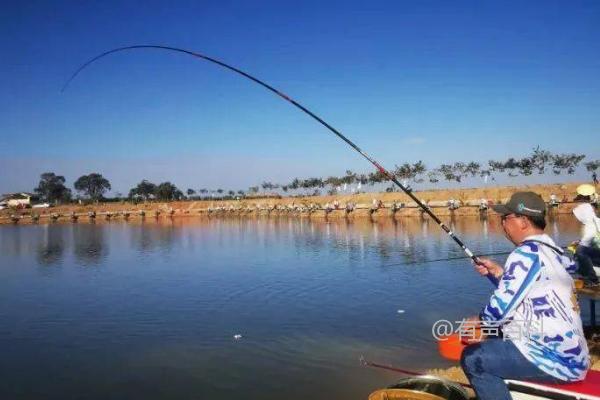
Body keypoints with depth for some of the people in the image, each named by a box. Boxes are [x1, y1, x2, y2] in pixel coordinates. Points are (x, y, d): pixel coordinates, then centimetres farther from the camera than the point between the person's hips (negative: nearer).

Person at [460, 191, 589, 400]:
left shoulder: (527, 253, -18)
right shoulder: (551, 251, 10)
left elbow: (502, 306, -19)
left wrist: (480, 320, 0)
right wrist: (497, 272, 9)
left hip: (556, 359, -10)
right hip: (568, 353, 10)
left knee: (472, 358, -9)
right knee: (491, 342, 23)